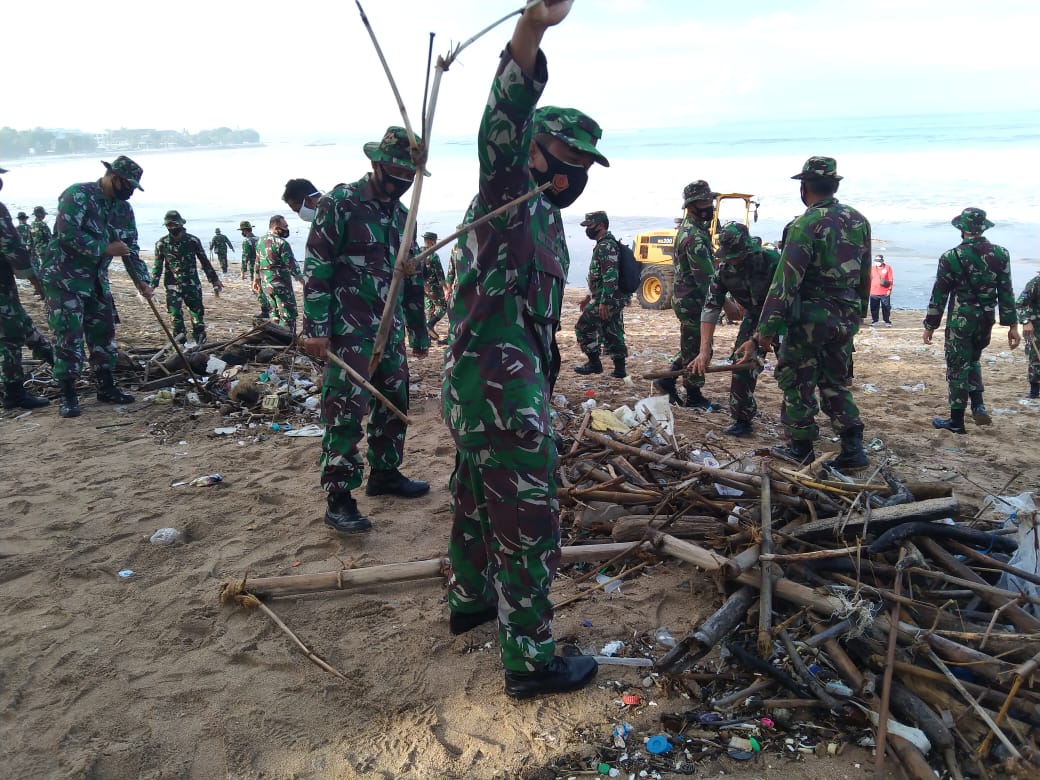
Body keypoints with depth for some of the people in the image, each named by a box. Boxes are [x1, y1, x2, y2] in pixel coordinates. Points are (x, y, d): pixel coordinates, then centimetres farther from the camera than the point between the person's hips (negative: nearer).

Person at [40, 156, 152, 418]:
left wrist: (142, 280, -4)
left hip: (97, 280, 7)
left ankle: (106, 387, 20)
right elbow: (67, 234, -27)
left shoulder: (124, 209, 7)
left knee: (104, 331, 9)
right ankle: (68, 395, 1)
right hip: (64, 278, -7)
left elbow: (130, 248, 8)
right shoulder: (78, 195, -16)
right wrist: (106, 249, -22)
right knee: (68, 335, -6)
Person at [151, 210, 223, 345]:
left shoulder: (193, 241, 0)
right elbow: (157, 266, 8)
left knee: (197, 313, 1)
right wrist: (152, 286, 1)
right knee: (176, 316, -5)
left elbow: (205, 262, 7)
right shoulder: (161, 244, 2)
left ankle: (200, 342, 13)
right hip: (173, 285, 0)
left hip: (192, 283, 0)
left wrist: (215, 281, 7)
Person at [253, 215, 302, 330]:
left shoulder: (260, 241, 10)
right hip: (281, 284, -8)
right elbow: (291, 265, -15)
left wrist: (256, 280, 26)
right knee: (288, 315, -4)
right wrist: (302, 279, -6)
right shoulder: (281, 243, -15)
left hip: (265, 284, 8)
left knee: (275, 312, 18)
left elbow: (257, 263, 17)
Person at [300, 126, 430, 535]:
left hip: (391, 329, 7)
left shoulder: (401, 214, 13)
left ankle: (385, 473, 30)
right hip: (349, 331, -7)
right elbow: (316, 267, -11)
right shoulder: (340, 203, -8)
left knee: (393, 403, 14)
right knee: (345, 411, -7)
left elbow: (412, 276, 19)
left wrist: (420, 331, 21)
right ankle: (339, 498, -1)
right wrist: (315, 327, -17)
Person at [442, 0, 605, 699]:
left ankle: (470, 599, 44)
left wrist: (539, 389, 31)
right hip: (501, 390, -10)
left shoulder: (543, 218, 19)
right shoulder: (508, 193, -8)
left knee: (480, 498, 24)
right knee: (528, 523, -2)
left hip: (477, 386, 10)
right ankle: (530, 662, 10)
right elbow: (506, 115, -30)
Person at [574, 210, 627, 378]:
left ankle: (594, 363, 6)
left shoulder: (605, 246, -16)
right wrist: (589, 297, 27)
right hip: (616, 300, 10)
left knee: (583, 327, 0)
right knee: (613, 334, 10)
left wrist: (604, 302, -26)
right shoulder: (606, 244, 18)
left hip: (607, 300, -10)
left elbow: (610, 277, -24)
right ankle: (619, 369, 12)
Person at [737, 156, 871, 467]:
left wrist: (765, 331, -19)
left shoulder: (806, 225, -16)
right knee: (835, 383, 17)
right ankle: (852, 449, 15)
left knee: (797, 382, 7)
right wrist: (858, 312, 24)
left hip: (810, 317, -7)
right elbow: (865, 276, 13)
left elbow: (785, 282, -20)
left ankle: (801, 448, 14)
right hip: (846, 318, 7)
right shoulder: (859, 221, 6)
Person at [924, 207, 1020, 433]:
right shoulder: (1001, 254, -1)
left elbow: (939, 295, -6)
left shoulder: (951, 258, -11)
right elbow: (1006, 292, 2)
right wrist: (1012, 324, 7)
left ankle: (956, 421, 9)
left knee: (958, 368, 4)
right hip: (986, 320, 4)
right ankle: (978, 405, 11)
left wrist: (930, 325, 3)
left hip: (960, 320, -4)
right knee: (972, 360, 25)